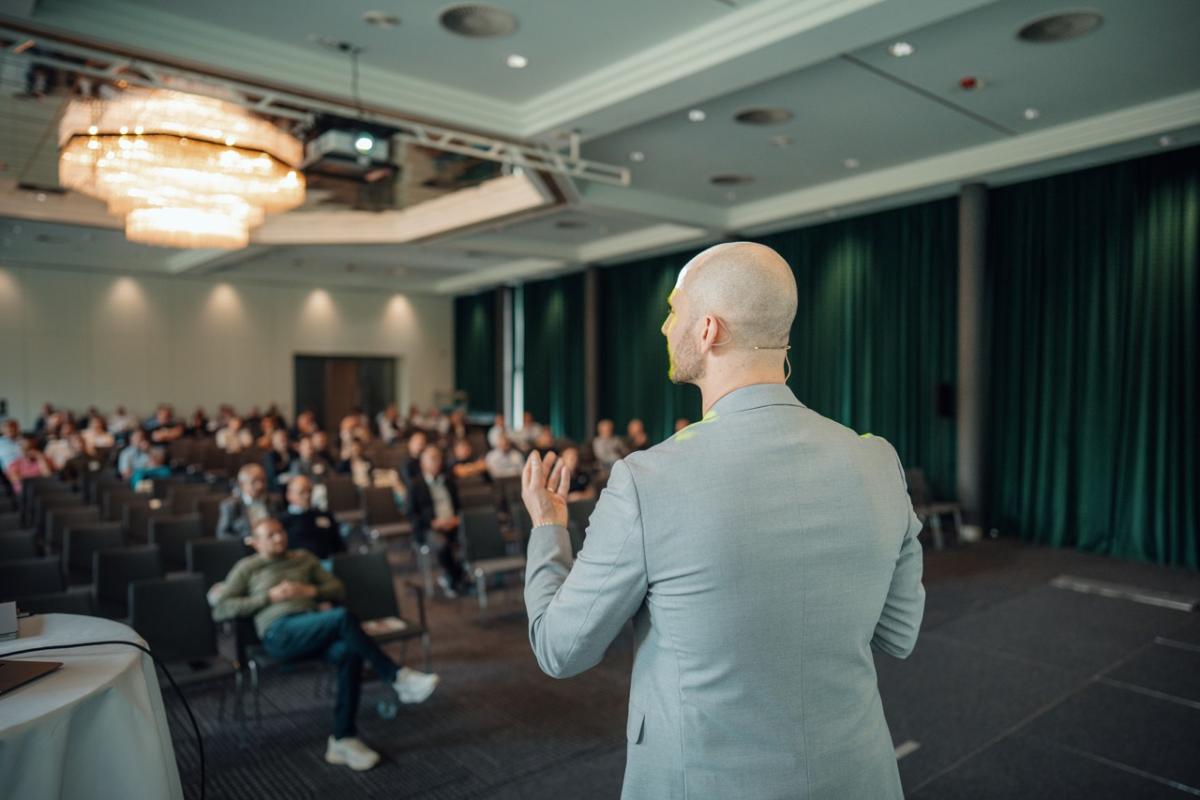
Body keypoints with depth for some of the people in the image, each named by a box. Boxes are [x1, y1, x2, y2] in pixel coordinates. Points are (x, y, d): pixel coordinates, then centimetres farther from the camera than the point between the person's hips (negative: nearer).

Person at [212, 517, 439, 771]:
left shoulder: (304, 558, 27)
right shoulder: (247, 567, 17)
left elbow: (339, 589, 24)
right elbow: (220, 610, 4)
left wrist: (310, 591, 3)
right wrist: (269, 597, -4)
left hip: (313, 631, 4)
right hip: (279, 634, -4)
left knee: (350, 652, -31)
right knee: (343, 617, -33)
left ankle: (343, 740, -25)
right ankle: (397, 677, -26)